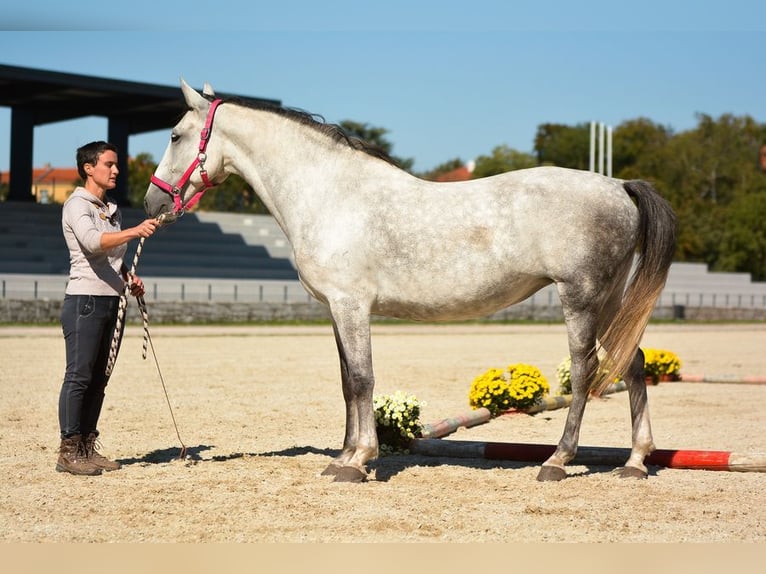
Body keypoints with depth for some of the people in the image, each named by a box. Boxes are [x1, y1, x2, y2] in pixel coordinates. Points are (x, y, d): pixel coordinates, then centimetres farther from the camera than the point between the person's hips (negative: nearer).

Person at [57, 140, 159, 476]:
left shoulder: (112, 210, 18)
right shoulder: (77, 205, -8)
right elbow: (93, 242, -27)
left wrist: (129, 278, 9)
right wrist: (135, 232, -40)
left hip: (111, 300, 8)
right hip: (85, 300, -8)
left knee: (98, 378, 9)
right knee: (79, 376, -7)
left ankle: (88, 447, 15)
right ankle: (68, 451, -3)